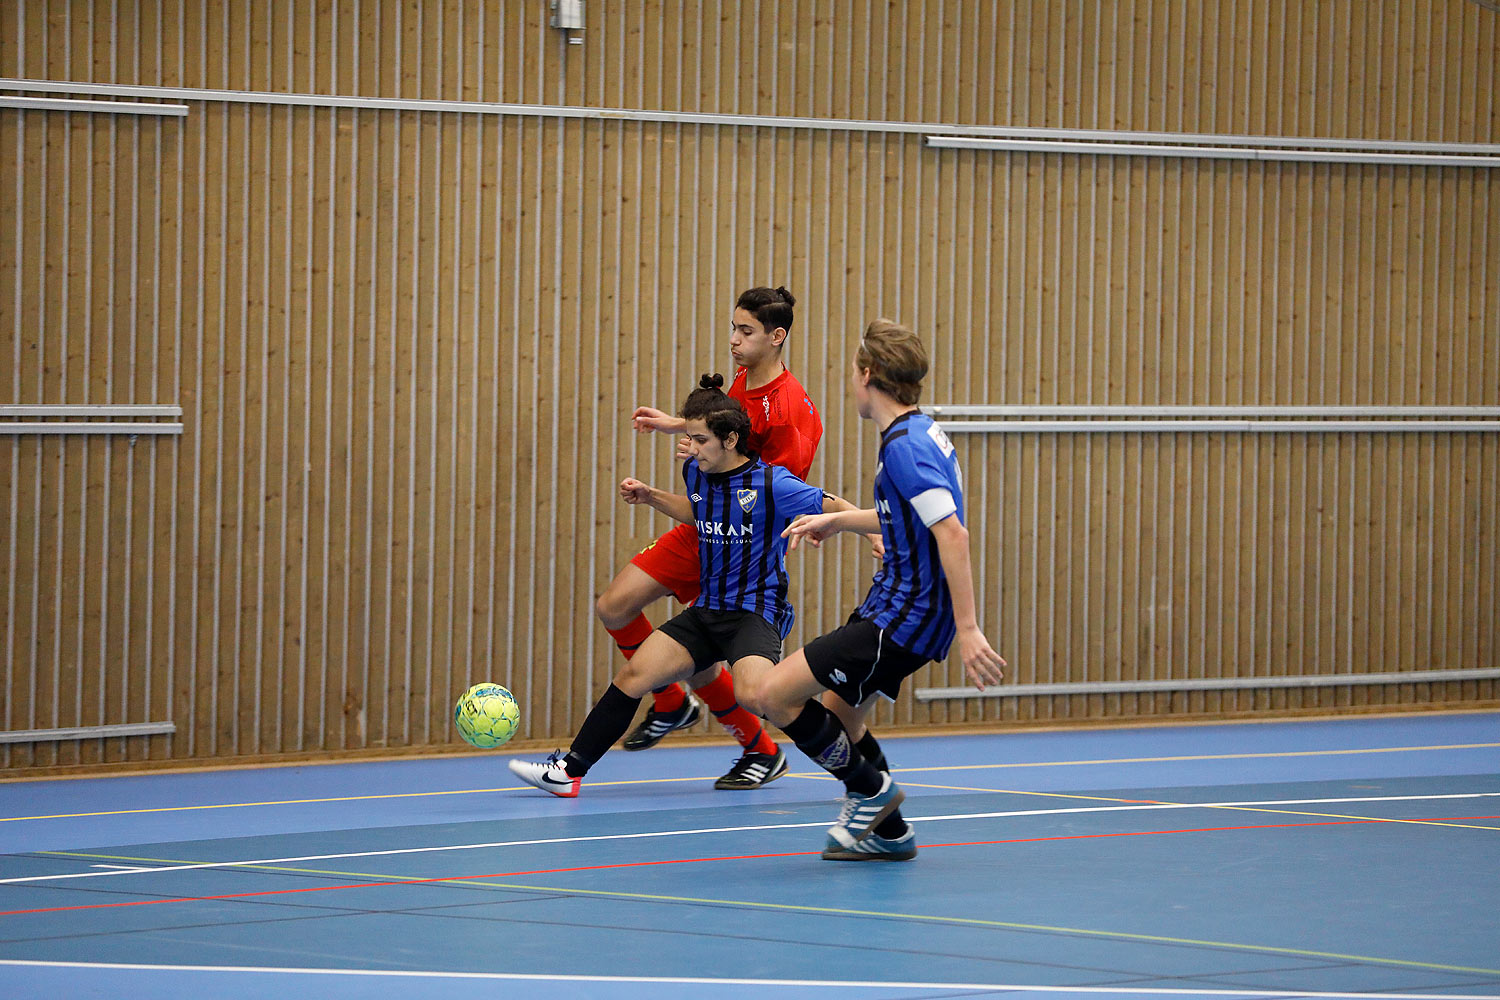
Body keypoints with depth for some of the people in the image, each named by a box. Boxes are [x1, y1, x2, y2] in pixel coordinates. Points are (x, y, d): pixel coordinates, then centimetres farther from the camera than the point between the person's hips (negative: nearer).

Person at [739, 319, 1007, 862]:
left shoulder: (906, 445, -20)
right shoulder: (918, 431, 11)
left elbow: (952, 533, -28)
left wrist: (968, 629, -31)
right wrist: (838, 520, 31)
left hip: (905, 617, -10)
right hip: (896, 606, 10)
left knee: (768, 692, -13)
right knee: (839, 713, 23)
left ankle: (873, 790, -1)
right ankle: (886, 832, 32)